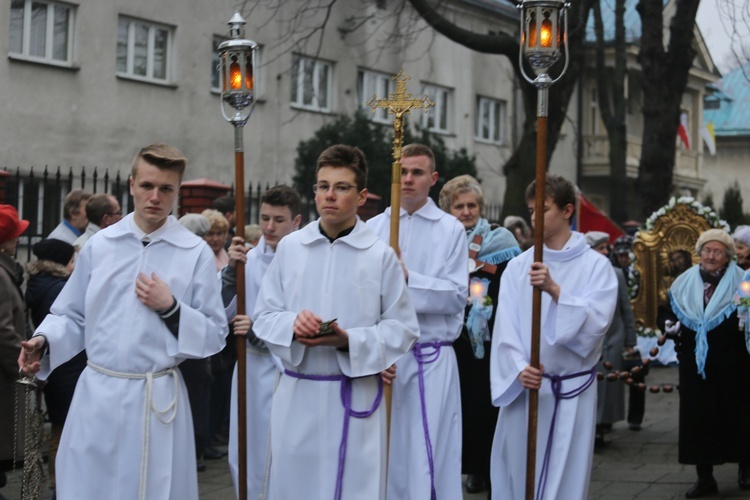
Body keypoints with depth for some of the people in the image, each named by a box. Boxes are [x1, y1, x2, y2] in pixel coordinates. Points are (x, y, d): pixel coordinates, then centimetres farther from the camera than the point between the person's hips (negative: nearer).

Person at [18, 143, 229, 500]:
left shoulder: (196, 253, -2)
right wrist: (44, 341, -7)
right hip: (97, 393, 2)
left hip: (158, 398, -2)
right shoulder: (99, 245, 5)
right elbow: (73, 316, 11)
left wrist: (170, 308, -13)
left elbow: (215, 336, 0)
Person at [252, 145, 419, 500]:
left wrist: (348, 340, -17)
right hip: (296, 394, 3)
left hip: (356, 397, -2)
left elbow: (402, 328, -3)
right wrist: (292, 324, -14)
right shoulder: (289, 247, 4)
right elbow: (263, 317, 7)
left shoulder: (380, 255, -4)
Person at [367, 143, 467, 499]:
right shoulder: (373, 227, 9)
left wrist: (408, 278, -15)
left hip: (430, 359, -3)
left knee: (427, 455, -3)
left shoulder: (451, 230, 0)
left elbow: (457, 296, -8)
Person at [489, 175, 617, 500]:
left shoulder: (595, 266, 0)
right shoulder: (518, 266, 5)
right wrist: (519, 368, -18)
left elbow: (596, 321, -15)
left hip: (572, 392, -2)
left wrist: (554, 290, -26)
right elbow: (505, 327, -2)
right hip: (522, 388, 2)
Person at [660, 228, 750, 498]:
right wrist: (671, 327, -3)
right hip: (695, 366, 3)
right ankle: (704, 476, 10)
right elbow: (671, 313, 17)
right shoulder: (684, 283, 9)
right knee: (698, 418, 2)